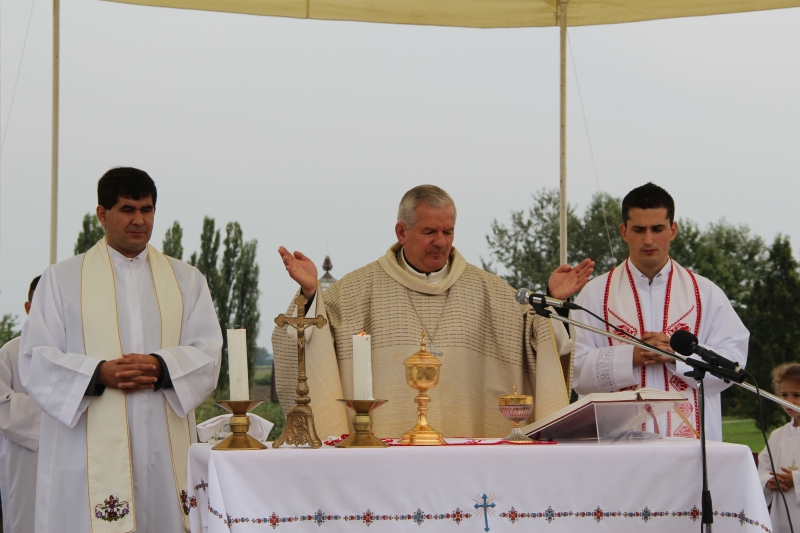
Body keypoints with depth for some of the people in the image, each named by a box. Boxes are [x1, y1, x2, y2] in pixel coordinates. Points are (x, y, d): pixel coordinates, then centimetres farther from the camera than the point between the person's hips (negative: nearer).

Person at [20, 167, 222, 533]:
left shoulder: (187, 280, 15)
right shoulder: (62, 279, 10)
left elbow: (208, 354, 5)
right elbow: (36, 360, 1)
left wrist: (161, 366, -15)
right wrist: (99, 373, -15)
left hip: (164, 452, 2)